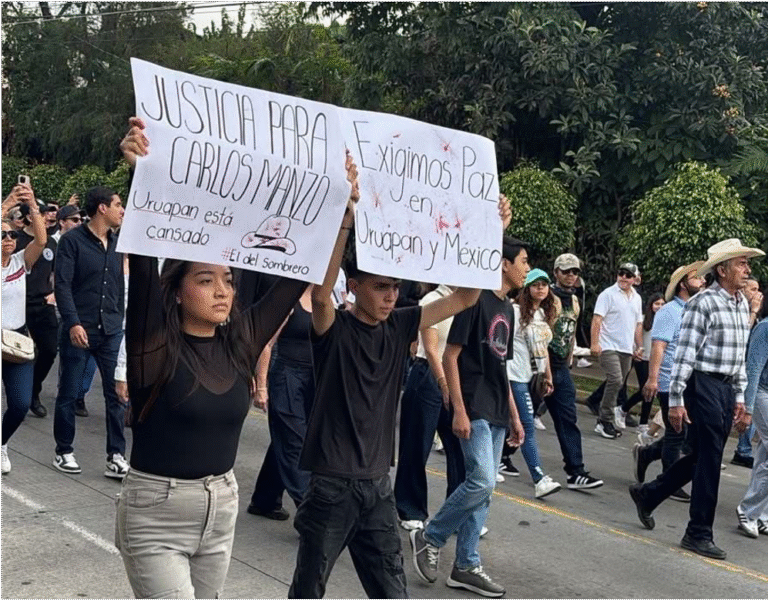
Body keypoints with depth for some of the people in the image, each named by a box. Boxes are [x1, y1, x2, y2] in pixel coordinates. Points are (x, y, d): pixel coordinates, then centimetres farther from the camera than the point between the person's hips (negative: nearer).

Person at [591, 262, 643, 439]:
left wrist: (639, 346, 17)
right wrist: (595, 343, -20)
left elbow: (638, 324, 22)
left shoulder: (636, 298, 15)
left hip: (627, 349, 7)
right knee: (615, 381, -17)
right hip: (609, 347, -7)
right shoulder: (608, 294, -5)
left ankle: (605, 418, 16)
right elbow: (597, 319, -11)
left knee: (618, 384, 8)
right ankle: (606, 421, -10)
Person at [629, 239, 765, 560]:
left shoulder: (743, 304, 13)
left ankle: (647, 494, 32)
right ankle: (699, 534, 9)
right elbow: (684, 353, -15)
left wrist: (739, 395, 19)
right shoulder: (702, 303, -13)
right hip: (704, 385, -8)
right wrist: (676, 400, -16)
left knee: (703, 457, 15)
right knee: (708, 460, -2)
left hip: (727, 388, 8)